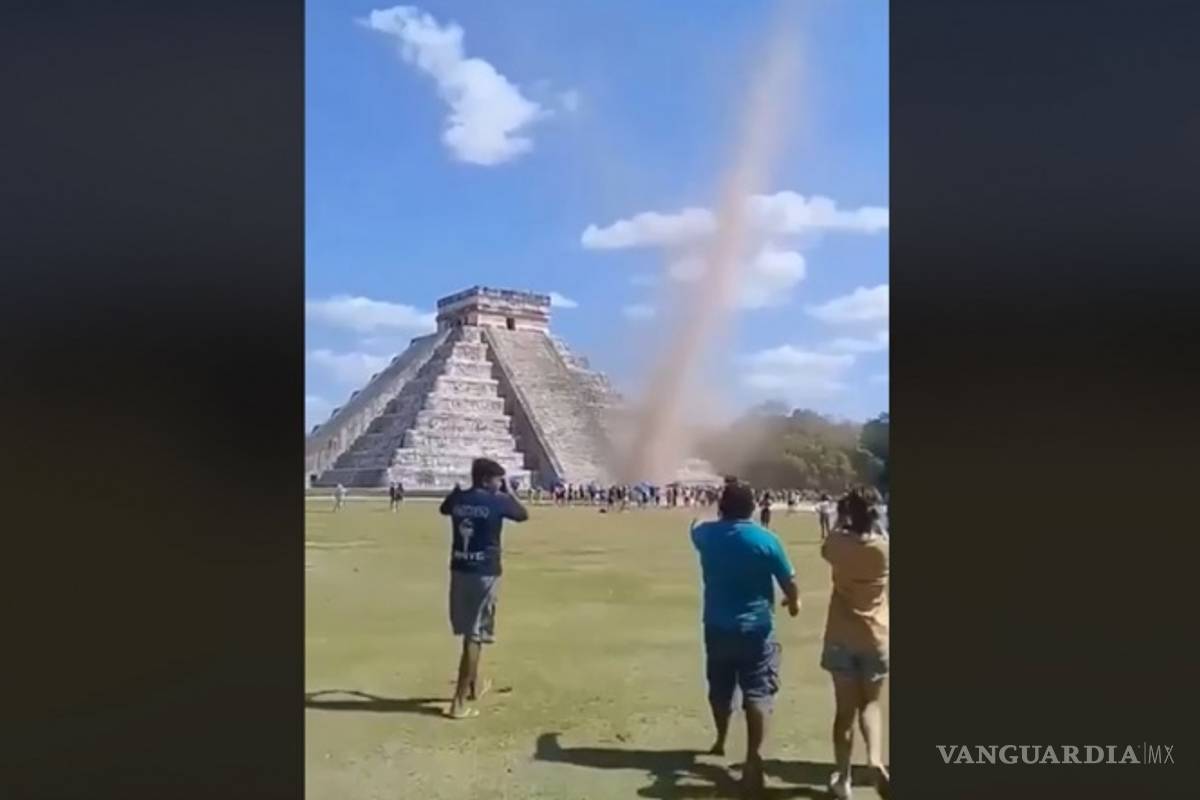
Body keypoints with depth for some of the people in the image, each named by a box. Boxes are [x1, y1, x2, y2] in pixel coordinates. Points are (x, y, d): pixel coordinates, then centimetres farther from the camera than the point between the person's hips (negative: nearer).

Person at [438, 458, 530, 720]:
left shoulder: (457, 499, 2)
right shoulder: (498, 501, -10)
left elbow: (443, 508, 27)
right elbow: (524, 514, 8)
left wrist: (459, 492, 26)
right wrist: (508, 492, 15)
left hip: (459, 570, 6)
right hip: (485, 573, -6)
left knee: (468, 631, 21)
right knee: (475, 636, -2)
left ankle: (473, 685, 38)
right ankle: (459, 701, -2)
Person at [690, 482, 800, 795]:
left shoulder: (707, 534, -2)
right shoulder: (765, 539, -13)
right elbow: (789, 581, -7)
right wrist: (794, 601, 14)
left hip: (717, 626, 4)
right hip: (756, 628, -4)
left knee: (720, 690, 21)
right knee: (757, 693, -4)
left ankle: (720, 741, 41)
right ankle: (753, 758, -15)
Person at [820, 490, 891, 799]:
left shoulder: (838, 545, -9)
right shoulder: (884, 548, -10)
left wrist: (841, 523, 13)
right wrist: (874, 524, 8)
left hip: (841, 639, 0)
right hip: (877, 639, 0)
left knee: (845, 709, 9)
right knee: (869, 703, 17)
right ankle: (874, 759, -6)